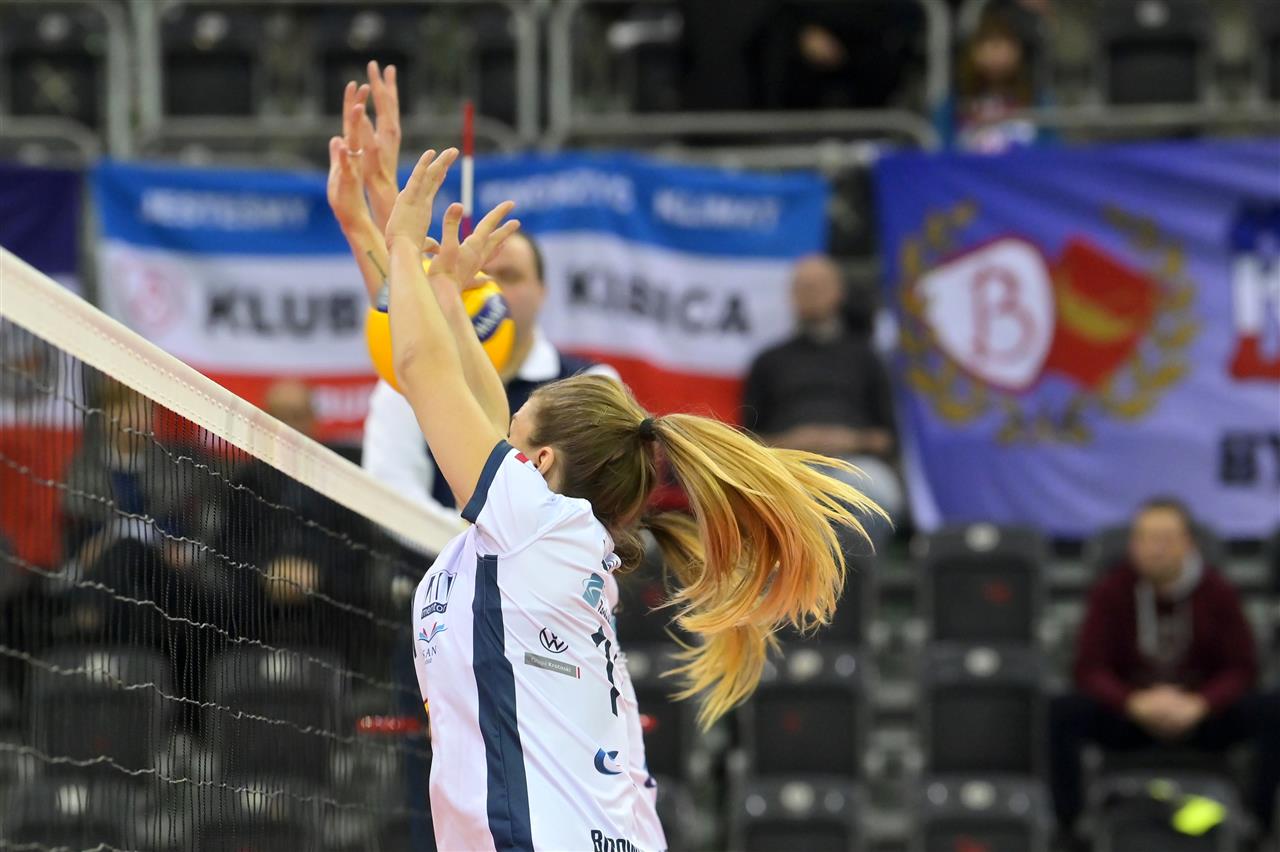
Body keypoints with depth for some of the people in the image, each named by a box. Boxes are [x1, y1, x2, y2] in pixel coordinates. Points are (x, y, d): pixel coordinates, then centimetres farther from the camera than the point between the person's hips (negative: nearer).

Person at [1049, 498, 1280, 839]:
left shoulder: (1217, 591, -7)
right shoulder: (1112, 591, -7)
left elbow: (1242, 670, -6)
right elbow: (1089, 670, -9)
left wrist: (1198, 706, -26)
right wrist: (1134, 703, -29)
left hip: (1202, 715, 0)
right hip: (1128, 718, 0)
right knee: (1063, 711, -30)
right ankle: (1068, 828, -24)